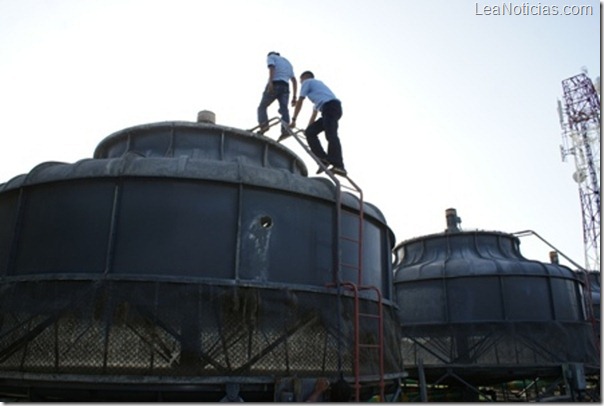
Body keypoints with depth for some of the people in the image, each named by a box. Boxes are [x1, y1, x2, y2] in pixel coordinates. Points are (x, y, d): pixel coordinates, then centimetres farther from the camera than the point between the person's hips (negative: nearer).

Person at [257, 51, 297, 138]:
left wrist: (270, 82, -21)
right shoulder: (287, 62, 34)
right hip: (285, 87, 4)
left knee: (262, 107, 5)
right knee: (284, 109, -8)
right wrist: (294, 97, 16)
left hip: (275, 85, -4)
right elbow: (294, 80, 22)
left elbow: (272, 68, -7)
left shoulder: (271, 56, 18)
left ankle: (263, 125, -19)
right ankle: (285, 130, -28)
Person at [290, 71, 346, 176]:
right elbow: (315, 111, 43)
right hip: (333, 108, 9)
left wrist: (293, 120, 16)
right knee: (310, 132, 6)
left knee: (331, 136, -22)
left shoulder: (307, 82, 18)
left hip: (330, 106, -9)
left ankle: (339, 166, -36)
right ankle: (323, 159, -7)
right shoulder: (317, 84, 42)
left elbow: (299, 102, 12)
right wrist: (308, 127, 47)